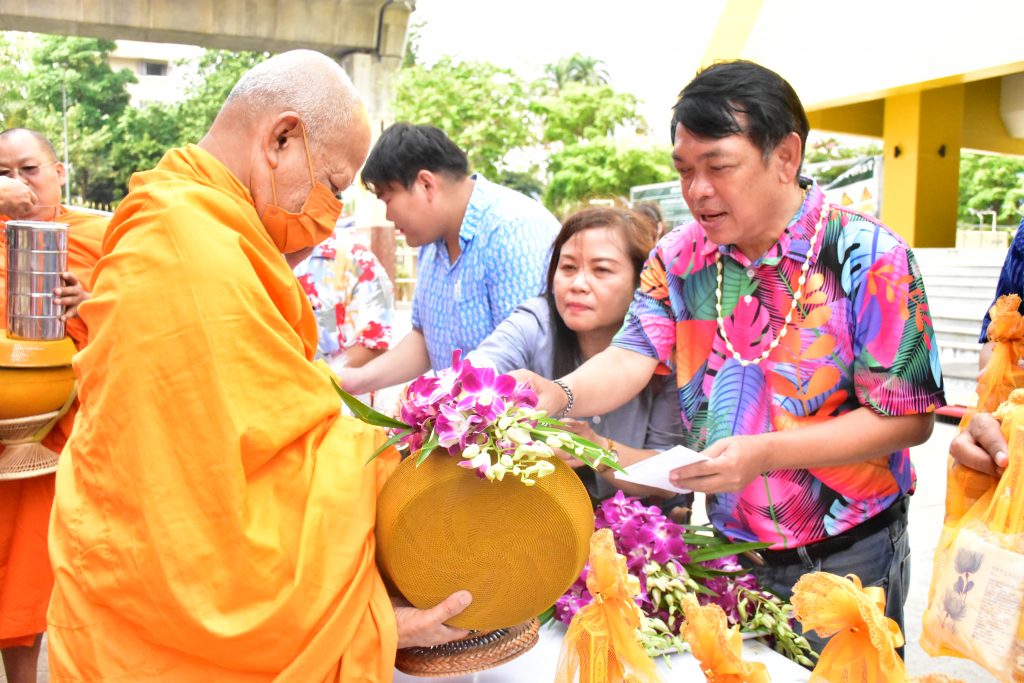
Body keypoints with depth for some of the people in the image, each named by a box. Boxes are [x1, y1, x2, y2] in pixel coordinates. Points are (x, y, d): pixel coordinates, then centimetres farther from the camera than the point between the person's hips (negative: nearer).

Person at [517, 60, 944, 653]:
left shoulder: (869, 258, -17)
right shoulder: (678, 258, -3)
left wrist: (765, 454, -27)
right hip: (728, 544, 4)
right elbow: (632, 358, -11)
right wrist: (561, 395, -33)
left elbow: (909, 418, -17)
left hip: (847, 558, -3)